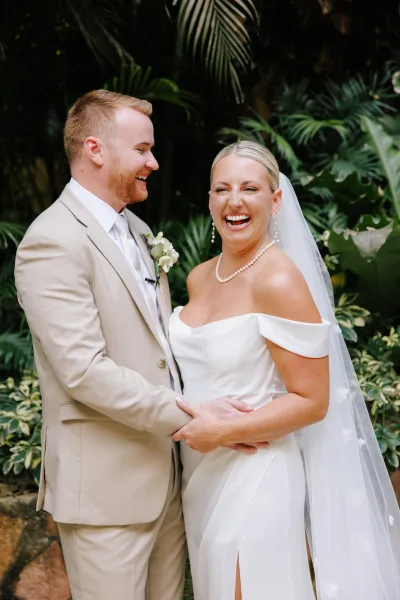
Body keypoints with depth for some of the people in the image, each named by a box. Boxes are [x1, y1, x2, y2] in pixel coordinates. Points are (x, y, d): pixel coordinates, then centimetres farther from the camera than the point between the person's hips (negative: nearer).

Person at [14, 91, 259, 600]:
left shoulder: (136, 230, 14)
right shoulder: (53, 242, -16)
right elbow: (85, 371, -23)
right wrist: (191, 415, -21)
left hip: (166, 475, 8)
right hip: (105, 486, -8)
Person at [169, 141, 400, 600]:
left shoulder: (280, 281, -17)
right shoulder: (199, 278, 5)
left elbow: (312, 401, -17)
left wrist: (222, 431, -21)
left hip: (254, 475, -7)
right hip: (200, 475, 7)